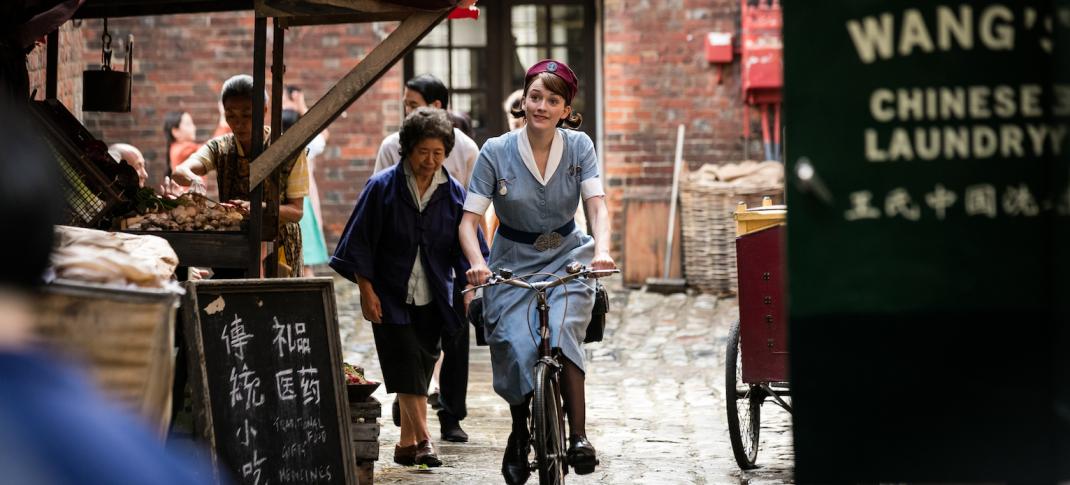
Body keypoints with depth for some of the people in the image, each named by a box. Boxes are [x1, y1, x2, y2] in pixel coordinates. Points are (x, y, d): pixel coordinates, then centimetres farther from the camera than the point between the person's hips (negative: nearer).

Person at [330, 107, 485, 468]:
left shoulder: (453, 194, 3)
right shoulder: (382, 187, -6)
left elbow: (464, 248, 9)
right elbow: (360, 243, -4)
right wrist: (367, 292, -8)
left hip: (431, 300, 3)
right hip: (390, 297, -3)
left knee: (421, 368, 7)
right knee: (406, 366, -13)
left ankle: (406, 443, 18)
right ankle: (424, 440, -17)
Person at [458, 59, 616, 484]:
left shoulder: (579, 147, -4)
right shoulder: (496, 152, -8)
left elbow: (597, 205, -13)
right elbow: (470, 219, -12)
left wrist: (602, 250, -34)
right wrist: (476, 263, -31)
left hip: (566, 259, 0)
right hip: (512, 266, 0)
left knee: (561, 333, -27)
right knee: (516, 350, -13)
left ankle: (578, 436, -23)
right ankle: (519, 440, 15)